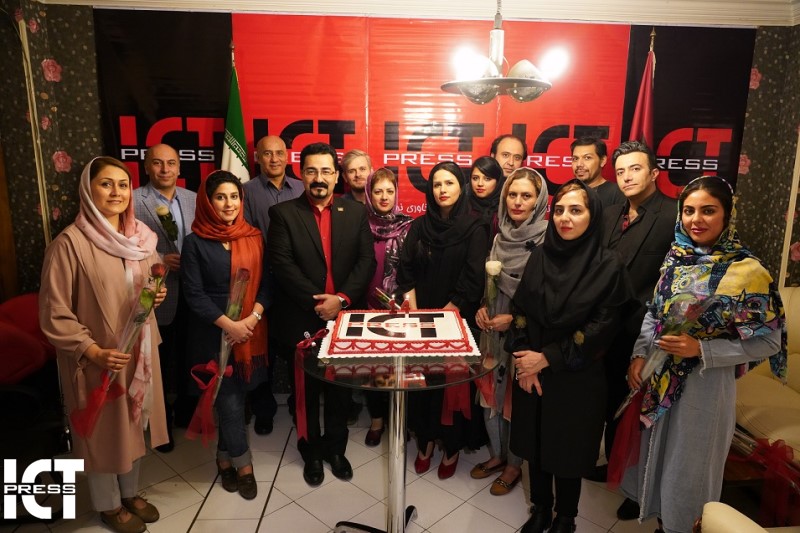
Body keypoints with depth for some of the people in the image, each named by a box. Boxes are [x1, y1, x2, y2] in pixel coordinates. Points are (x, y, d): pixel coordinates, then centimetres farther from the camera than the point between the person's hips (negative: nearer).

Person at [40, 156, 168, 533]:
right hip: (98, 359, -6)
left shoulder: (141, 237, 2)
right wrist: (93, 351, -22)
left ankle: (130, 493, 42)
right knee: (103, 429, 12)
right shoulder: (69, 243, -18)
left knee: (134, 423, 20)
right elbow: (53, 314, -16)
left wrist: (158, 295, -5)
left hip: (139, 350, 6)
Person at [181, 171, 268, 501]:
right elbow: (193, 294, -8)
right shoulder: (195, 242, -5)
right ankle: (243, 464, 20)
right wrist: (228, 324, -15)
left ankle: (225, 458, 31)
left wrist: (253, 317, -13)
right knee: (230, 400, 2)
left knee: (233, 397, 11)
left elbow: (266, 283, 2)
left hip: (250, 331, 3)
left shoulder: (253, 238, 4)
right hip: (213, 333, -2)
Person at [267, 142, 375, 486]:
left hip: (346, 316, 2)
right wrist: (318, 303, -16)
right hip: (301, 321, -1)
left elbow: (366, 261, -3)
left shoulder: (355, 212, 4)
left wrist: (341, 298, -16)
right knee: (307, 391, 14)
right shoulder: (283, 213, -2)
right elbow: (282, 265, -11)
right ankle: (312, 452, 34)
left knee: (341, 390, 14)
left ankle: (336, 447, 36)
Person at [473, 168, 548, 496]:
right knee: (491, 392, 15)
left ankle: (514, 464, 31)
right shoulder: (501, 237, 4)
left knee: (517, 397, 9)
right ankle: (496, 454, 37)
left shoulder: (547, 242, -15)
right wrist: (482, 307, -3)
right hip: (493, 327, 6)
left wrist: (514, 318, -16)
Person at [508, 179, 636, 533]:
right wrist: (524, 361, -12)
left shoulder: (608, 265, -11)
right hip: (532, 372, 3)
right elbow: (520, 311, 0)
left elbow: (602, 327, -13)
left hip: (577, 378, -3)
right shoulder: (539, 256, -1)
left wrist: (548, 358, -16)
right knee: (535, 443, 15)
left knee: (567, 449, 12)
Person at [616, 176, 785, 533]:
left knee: (687, 468, 13)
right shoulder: (677, 257, -1)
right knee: (656, 457, 22)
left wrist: (700, 349, -23)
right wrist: (639, 355, -6)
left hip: (705, 385, -5)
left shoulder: (746, 270, -16)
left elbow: (767, 342, -13)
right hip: (660, 379, 5)